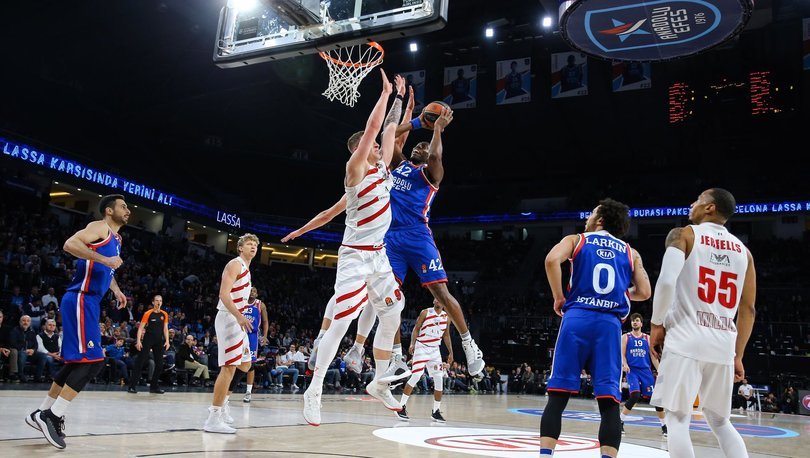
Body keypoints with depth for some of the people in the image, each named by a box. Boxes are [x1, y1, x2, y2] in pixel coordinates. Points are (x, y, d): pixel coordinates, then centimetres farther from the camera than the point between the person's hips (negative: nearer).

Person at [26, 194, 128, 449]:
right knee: (92, 361, -15)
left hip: (89, 302, 10)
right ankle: (52, 416, -13)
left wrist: (116, 290, 23)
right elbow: (69, 244, -23)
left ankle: (43, 413, 23)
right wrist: (104, 259, -26)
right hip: (80, 300, -10)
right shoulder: (99, 228, -6)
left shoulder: (116, 238, 22)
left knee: (78, 361, 15)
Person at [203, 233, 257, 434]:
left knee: (245, 365, 16)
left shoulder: (246, 269, 21)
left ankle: (222, 402, 25)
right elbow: (224, 294, -22)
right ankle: (213, 419, -11)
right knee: (229, 367, -13)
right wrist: (239, 317, -34)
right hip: (229, 319, -10)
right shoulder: (235, 264, -9)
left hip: (237, 320, 10)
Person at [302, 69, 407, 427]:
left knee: (391, 317, 9)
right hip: (355, 256, -8)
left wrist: (399, 98, 17)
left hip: (379, 255, 8)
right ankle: (314, 391, -1)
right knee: (340, 323, -10)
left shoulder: (382, 167, 10)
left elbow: (388, 130, 18)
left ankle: (379, 384, 25)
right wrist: (385, 92, -10)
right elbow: (371, 128, -18)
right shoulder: (355, 170, -11)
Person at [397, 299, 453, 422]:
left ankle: (436, 411, 9)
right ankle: (401, 407, -6)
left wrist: (450, 352, 11)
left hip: (435, 349, 5)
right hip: (422, 347, -5)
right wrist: (412, 344, -18)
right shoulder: (425, 312, -4)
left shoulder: (446, 316, 8)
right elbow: (416, 329, -4)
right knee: (416, 376, -15)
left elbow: (446, 335, 15)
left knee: (439, 379, -1)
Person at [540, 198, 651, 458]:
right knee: (609, 402, 0)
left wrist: (559, 298, 3)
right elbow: (644, 293, 11)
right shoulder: (631, 253, 19)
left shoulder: (576, 240, 12)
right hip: (610, 324, 2)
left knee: (557, 396, 1)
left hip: (578, 318, -1)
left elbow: (552, 260, -8)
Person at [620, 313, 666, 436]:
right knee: (635, 396, -21)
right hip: (632, 370, -3)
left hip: (645, 370, 3)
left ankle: (664, 426, 14)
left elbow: (653, 356, 12)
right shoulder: (626, 337, 7)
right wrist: (625, 364, -19)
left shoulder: (647, 338, 12)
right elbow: (622, 354, 1)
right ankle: (620, 422, -6)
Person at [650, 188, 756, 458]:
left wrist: (657, 325, -5)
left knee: (678, 420, 0)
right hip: (723, 345, 6)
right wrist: (737, 355, 22)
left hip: (686, 341, -5)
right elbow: (748, 309, 16)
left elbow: (666, 281, -16)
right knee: (720, 422, 19)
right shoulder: (743, 250, 17)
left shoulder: (684, 235, 1)